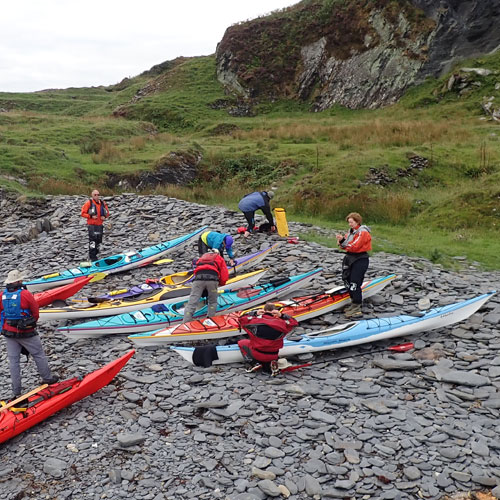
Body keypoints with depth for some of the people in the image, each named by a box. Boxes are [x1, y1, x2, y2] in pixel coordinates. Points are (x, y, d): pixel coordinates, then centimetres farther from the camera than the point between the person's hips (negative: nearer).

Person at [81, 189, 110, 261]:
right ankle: (92, 257, -13)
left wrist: (104, 216, -3)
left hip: (99, 225, 5)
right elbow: (83, 213, -5)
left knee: (98, 241, 10)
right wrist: (91, 216, -17)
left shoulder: (102, 203, 8)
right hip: (92, 225, -5)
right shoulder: (89, 203, -6)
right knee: (92, 240, -15)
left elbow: (107, 212, 18)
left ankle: (94, 255, 25)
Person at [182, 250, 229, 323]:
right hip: (212, 278, -1)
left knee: (191, 303, -3)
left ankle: (185, 323, -13)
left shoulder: (202, 257, 40)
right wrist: (220, 284, 38)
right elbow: (225, 275, 21)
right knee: (212, 302, 18)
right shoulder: (219, 258, 31)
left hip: (199, 277, 2)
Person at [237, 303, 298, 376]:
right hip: (273, 356, 3)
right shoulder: (281, 323, -11)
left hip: (257, 354, -3)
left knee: (241, 343, 24)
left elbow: (242, 319, 4)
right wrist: (282, 315, 1)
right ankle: (270, 364, 0)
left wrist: (255, 313, 2)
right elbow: (294, 323, 8)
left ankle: (256, 363, 7)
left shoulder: (255, 320, -14)